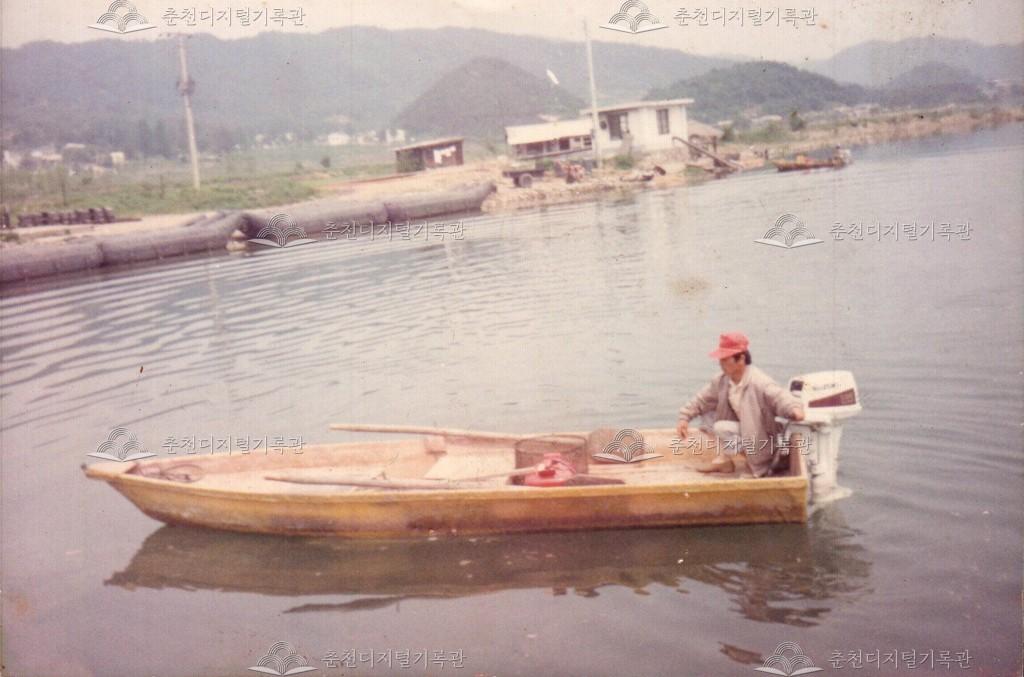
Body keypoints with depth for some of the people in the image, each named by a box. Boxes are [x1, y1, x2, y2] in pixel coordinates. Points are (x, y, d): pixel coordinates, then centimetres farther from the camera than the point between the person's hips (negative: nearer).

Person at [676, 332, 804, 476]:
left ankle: (725, 460, 2)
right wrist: (684, 417, -8)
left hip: (757, 437, -8)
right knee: (706, 414, -2)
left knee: (721, 428, -27)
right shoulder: (722, 380, -5)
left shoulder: (759, 382, -28)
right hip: (742, 429, 8)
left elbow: (779, 396, -39)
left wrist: (794, 408, -60)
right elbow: (702, 400, 3)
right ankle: (722, 456, 3)